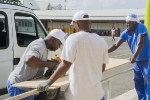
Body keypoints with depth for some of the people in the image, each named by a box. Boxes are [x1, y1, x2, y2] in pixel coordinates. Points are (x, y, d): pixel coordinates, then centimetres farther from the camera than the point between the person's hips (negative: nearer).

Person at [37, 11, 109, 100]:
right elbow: (102, 68, 10)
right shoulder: (101, 41, 2)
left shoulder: (74, 38, -12)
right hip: (96, 92, 4)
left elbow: (65, 65, -17)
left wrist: (48, 82, -7)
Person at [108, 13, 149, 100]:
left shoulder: (140, 27, -17)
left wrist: (134, 56, -40)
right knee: (138, 82, 12)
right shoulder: (125, 33, 0)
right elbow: (116, 45, 0)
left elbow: (140, 43, -29)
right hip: (138, 60, 7)